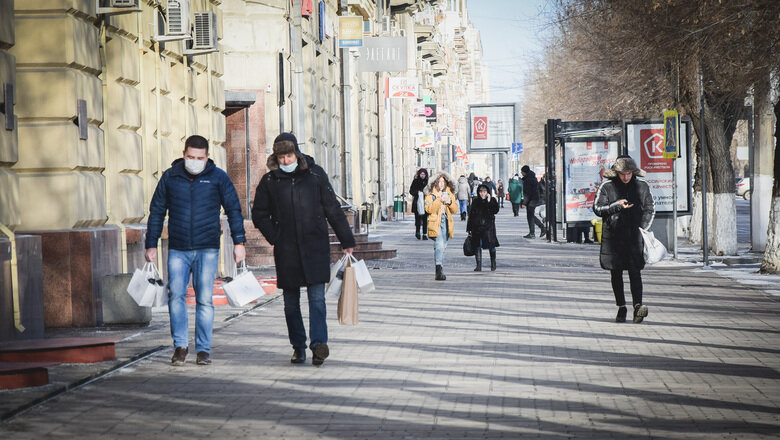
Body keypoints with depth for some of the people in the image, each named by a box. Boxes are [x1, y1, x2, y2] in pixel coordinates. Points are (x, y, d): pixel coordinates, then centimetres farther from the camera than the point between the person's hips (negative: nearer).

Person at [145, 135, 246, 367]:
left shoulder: (218, 177, 3)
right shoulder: (170, 177, 6)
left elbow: (234, 210, 8)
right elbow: (157, 211, 12)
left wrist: (239, 242, 2)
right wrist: (151, 245, 9)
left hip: (207, 249, -1)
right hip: (177, 249, 1)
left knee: (204, 299, 0)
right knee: (176, 295, -7)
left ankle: (203, 349, 8)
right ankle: (180, 345, 6)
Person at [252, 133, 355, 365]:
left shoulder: (315, 174, 2)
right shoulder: (269, 180, 4)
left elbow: (333, 209, 7)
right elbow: (259, 214, 13)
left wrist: (347, 241, 7)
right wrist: (274, 237, 0)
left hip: (315, 248, -2)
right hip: (286, 251, 2)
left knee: (317, 297, -11)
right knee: (291, 302, 7)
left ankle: (318, 343, -16)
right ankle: (298, 347, 16)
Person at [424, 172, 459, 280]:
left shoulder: (449, 194, 14)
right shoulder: (431, 194, -1)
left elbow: (455, 210, 12)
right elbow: (429, 209, -12)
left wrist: (450, 202, -8)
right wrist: (439, 200, -19)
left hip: (446, 223, 5)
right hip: (435, 222, -5)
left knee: (443, 247, 9)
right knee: (439, 245, -20)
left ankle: (439, 271, 19)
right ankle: (439, 271, -26)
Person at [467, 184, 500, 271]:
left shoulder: (492, 200, 3)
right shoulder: (475, 201, 10)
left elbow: (495, 211, -13)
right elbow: (471, 215, 12)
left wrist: (489, 202, -19)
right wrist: (469, 228, 10)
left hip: (488, 227, -3)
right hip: (476, 227, 3)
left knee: (491, 245, -4)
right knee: (477, 246, 1)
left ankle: (493, 264, 16)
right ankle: (478, 265, 8)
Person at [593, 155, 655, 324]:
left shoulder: (642, 186, 5)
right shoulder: (607, 186, 0)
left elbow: (650, 208, 14)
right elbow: (597, 208, 0)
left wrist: (643, 227, 0)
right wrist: (617, 206, -13)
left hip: (634, 236, 0)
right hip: (613, 235, 1)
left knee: (634, 271, -12)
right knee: (616, 273, 7)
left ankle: (637, 306, -21)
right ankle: (621, 308, 16)